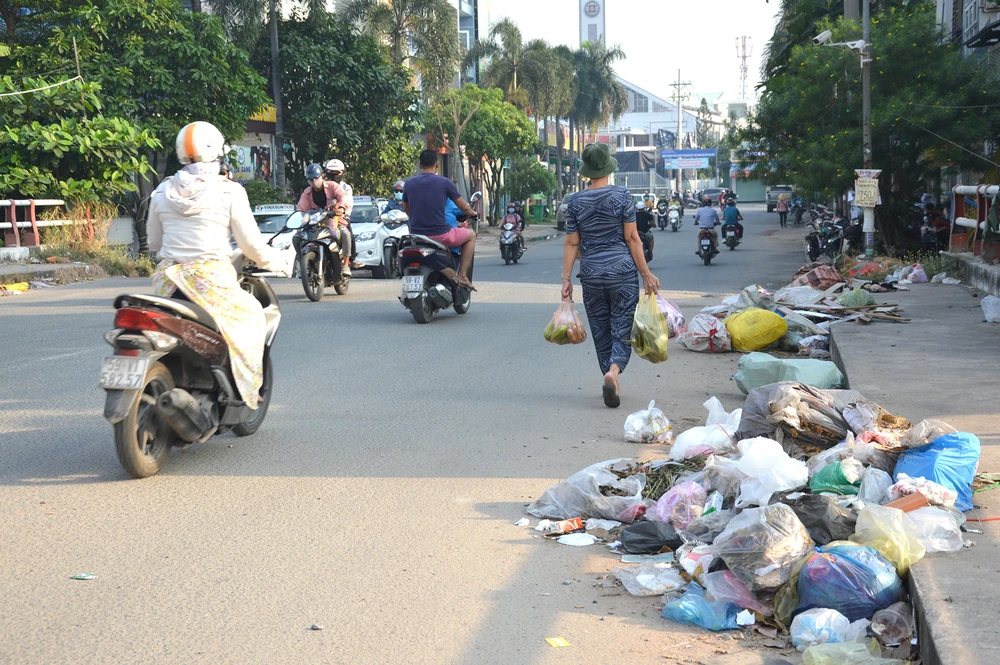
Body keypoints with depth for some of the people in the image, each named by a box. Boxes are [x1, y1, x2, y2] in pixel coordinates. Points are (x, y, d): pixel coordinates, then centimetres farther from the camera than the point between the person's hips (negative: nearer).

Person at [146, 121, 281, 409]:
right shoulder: (229, 191, -4)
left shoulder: (163, 191, 9)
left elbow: (154, 241, 18)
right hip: (211, 277, -5)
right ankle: (247, 387, 13)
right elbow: (251, 243, -2)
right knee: (251, 315, 17)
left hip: (168, 278, 5)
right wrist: (273, 261, 17)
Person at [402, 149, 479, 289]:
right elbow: (464, 207, 3)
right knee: (471, 235, 21)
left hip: (416, 235, 4)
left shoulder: (409, 183, 4)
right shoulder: (445, 183, -6)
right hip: (440, 235, -4)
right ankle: (462, 276, 12)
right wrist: (473, 213, 26)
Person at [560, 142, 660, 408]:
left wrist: (566, 279, 5)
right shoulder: (621, 196, -5)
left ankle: (613, 385, 16)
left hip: (591, 274, 2)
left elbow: (572, 243, 1)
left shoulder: (576, 201, 1)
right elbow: (632, 238, -7)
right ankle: (613, 371, -25)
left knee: (600, 331, 13)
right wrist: (646, 273, -2)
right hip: (622, 270, -2)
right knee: (622, 329, 1)